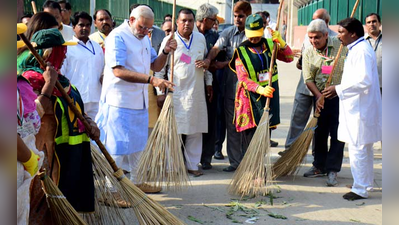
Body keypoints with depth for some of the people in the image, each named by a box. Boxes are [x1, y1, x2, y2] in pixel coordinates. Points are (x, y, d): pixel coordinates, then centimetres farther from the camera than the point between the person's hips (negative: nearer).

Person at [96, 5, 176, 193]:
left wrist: (166, 52, -1)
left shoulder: (144, 39, 14)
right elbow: (118, 71, -25)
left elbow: (155, 66, 19)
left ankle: (136, 181, 31)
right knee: (117, 146, -6)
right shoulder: (117, 36, -14)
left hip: (140, 102, 9)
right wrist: (151, 80, -30)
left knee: (138, 144, 17)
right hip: (119, 102, -9)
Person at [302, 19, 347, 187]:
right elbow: (308, 79, -3)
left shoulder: (340, 45, -5)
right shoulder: (308, 52, 1)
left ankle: (332, 170, 2)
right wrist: (319, 96, -14)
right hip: (321, 96, 3)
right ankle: (319, 166, 23)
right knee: (319, 132, 9)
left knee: (337, 133, -4)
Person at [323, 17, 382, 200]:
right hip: (359, 107, 11)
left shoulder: (361, 51, -19)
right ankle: (366, 183, 31)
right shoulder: (357, 49, 14)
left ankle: (360, 190, 3)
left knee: (357, 149, -5)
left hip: (360, 109, -11)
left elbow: (364, 81, -27)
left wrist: (339, 89, -23)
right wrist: (339, 90, 15)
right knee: (364, 149, 19)